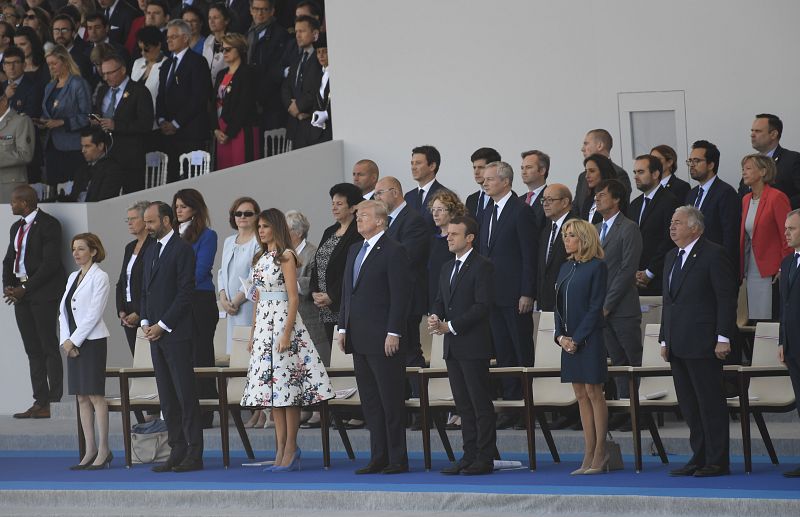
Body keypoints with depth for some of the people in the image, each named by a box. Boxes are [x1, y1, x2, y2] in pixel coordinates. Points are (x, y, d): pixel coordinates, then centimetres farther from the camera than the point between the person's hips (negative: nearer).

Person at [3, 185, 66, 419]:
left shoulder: (48, 224, -9)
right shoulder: (16, 228, 17)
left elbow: (50, 262, -15)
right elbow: (9, 260, 19)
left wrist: (25, 289, -15)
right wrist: (8, 286, 0)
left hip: (43, 293, -8)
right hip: (21, 293, 8)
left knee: (49, 347, -8)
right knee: (33, 350, 6)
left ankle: (55, 402, -8)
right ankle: (40, 402, 7)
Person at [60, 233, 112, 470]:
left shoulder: (100, 277, -7)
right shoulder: (73, 277, 15)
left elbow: (94, 313, -13)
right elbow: (63, 310, 12)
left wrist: (74, 340, -13)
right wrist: (65, 340, -1)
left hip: (92, 341, -7)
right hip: (73, 343, 7)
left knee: (95, 395, -7)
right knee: (82, 397, 6)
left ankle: (103, 450, -3)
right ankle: (90, 451, 9)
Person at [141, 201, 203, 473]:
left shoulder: (182, 249, -8)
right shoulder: (151, 252, 18)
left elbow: (185, 292, -13)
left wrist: (162, 325, -13)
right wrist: (145, 322, 6)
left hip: (176, 333, -8)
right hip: (155, 332, 8)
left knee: (185, 394, -6)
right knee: (167, 397, 7)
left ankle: (194, 455, -5)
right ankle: (177, 452, 10)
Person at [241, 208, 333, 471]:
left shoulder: (285, 256, -7)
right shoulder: (261, 259, 16)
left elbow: (293, 298, -12)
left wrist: (287, 333, -18)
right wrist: (253, 333, 16)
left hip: (283, 320, -8)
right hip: (263, 323, 8)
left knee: (287, 385, -8)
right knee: (272, 386, 5)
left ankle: (290, 450, -6)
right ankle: (281, 450, 6)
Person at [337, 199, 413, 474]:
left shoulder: (394, 251, -9)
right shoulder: (354, 250, 17)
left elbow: (400, 295, -13)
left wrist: (393, 333, -18)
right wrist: (343, 328, 13)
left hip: (383, 339, -9)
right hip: (359, 339, 9)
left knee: (391, 401, -4)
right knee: (370, 401, 10)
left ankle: (397, 459, 0)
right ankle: (379, 458, 14)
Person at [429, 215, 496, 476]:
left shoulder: (482, 267, -8)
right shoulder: (447, 268, 18)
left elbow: (483, 305, -15)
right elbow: (439, 300, 21)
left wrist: (451, 326, -16)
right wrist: (434, 317, -3)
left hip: (473, 346, -8)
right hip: (452, 347, 8)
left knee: (481, 404, -5)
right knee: (463, 405, 9)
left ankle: (484, 459, -3)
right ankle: (469, 457, 13)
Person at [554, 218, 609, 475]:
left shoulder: (596, 267, -8)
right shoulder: (566, 268, 15)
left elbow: (595, 307, -12)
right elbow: (558, 305, 15)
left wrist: (576, 338, -14)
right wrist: (560, 336, 0)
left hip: (589, 338, -7)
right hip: (569, 340, 7)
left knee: (593, 392, -5)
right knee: (581, 395, 7)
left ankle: (600, 455, 0)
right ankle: (589, 455, 9)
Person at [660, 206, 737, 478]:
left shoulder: (714, 254, -7)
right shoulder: (672, 257, 18)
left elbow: (726, 299, -11)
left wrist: (723, 338, -16)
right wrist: (665, 339, 16)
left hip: (703, 343, -8)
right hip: (678, 347, 8)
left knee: (711, 404, -4)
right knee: (689, 406, 9)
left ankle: (717, 462, -1)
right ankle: (699, 458, 14)